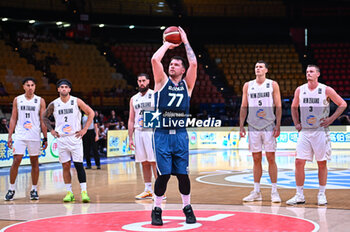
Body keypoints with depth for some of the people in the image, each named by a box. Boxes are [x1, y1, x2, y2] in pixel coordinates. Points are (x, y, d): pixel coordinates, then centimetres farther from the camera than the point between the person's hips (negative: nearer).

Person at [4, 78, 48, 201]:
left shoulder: (40, 101, 3)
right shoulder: (17, 100, 6)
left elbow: (43, 120, 3)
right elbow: (13, 119, 8)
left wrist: (45, 138, 0)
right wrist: (9, 136, 2)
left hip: (35, 136, 0)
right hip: (20, 135, 0)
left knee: (34, 162, 4)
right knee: (16, 161, -5)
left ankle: (34, 190, 13)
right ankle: (11, 189, 5)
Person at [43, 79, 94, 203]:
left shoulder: (76, 101, -3)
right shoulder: (54, 104, 3)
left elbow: (91, 113, 3)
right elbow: (45, 116, 19)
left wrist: (84, 129, -2)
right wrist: (51, 130, 9)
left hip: (75, 137, -2)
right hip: (61, 138, 2)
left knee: (79, 165, -7)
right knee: (65, 166, 3)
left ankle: (84, 192, -6)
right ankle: (69, 192, 10)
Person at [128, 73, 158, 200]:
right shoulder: (133, 99, 15)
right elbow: (131, 120, 16)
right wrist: (130, 138, 9)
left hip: (151, 131, -5)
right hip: (138, 132, 5)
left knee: (154, 161, -8)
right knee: (144, 163, 7)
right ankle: (148, 190, 12)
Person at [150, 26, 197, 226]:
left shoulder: (187, 84, 9)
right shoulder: (162, 81, 7)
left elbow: (193, 63, -5)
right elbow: (155, 59, -8)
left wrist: (185, 41, 3)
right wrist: (167, 44, 6)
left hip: (180, 133, 1)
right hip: (163, 133, -1)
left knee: (183, 174, 4)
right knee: (164, 174, -3)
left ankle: (187, 207, 20)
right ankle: (157, 209, 10)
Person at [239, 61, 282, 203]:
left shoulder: (273, 85, 2)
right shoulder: (248, 85, 9)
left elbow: (278, 106, 1)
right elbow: (244, 107, 11)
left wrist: (278, 126, -7)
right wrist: (241, 126, 4)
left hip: (269, 127, -2)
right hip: (253, 127, 2)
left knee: (271, 158, -3)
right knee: (256, 159, 5)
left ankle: (274, 191, 3)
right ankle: (256, 192, 11)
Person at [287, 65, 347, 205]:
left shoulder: (326, 90, -4)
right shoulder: (300, 90, 5)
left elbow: (342, 104, 3)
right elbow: (294, 107, 22)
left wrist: (331, 119, -5)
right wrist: (296, 123, 11)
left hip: (321, 131, -3)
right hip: (304, 131, 3)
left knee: (322, 163, 3)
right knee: (299, 162, -4)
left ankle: (322, 194, 14)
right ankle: (299, 195, 4)